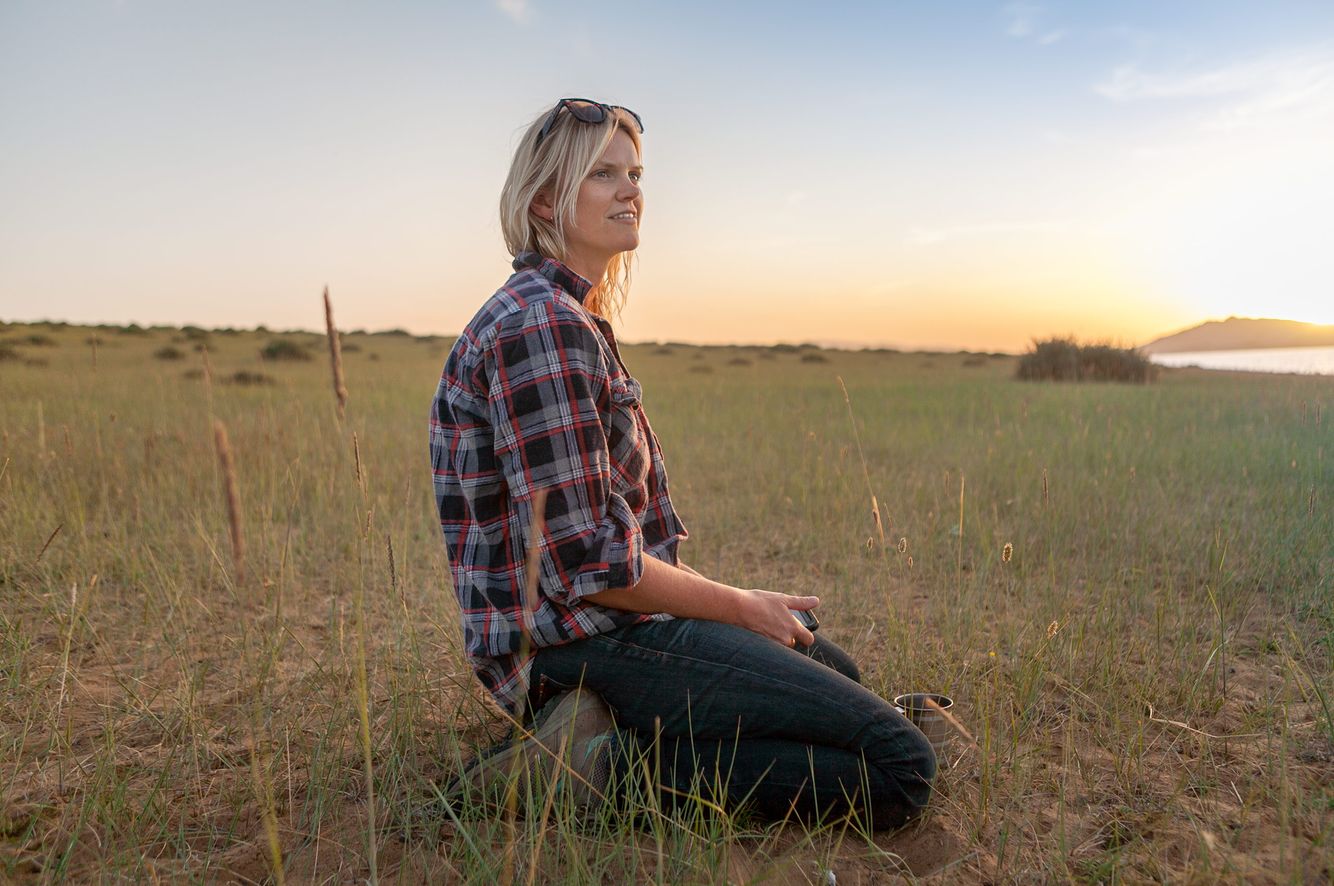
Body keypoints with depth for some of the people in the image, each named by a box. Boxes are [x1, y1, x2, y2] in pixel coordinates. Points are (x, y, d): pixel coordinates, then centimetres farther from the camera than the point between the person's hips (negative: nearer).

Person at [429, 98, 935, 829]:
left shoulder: (573, 320, 15)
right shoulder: (542, 328, -18)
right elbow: (587, 563, -22)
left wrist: (735, 601, 10)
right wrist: (740, 607, -9)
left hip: (601, 623, 10)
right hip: (584, 644, -10)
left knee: (836, 671, 28)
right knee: (899, 768, -14)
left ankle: (615, 739, 11)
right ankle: (614, 760, -11)